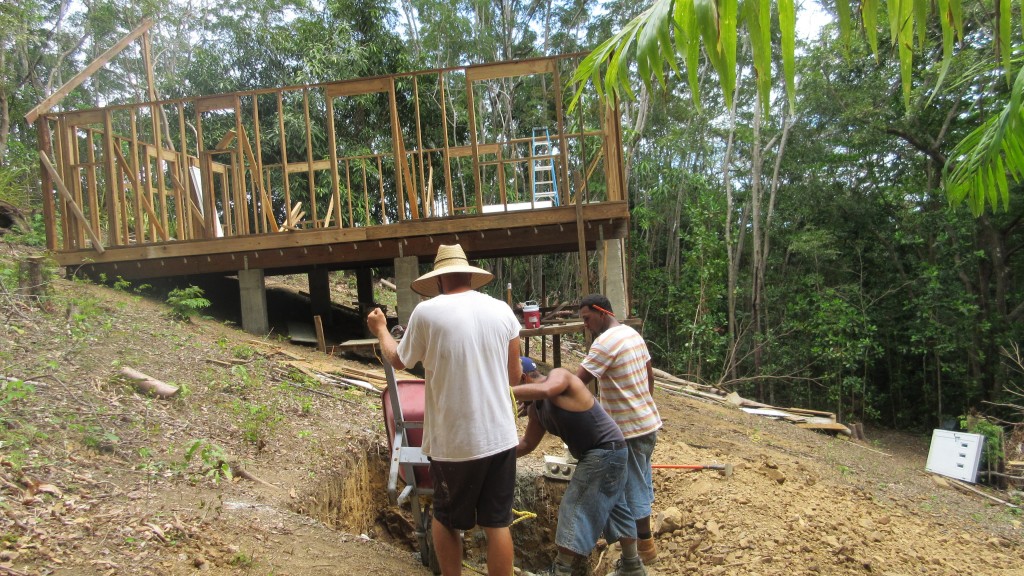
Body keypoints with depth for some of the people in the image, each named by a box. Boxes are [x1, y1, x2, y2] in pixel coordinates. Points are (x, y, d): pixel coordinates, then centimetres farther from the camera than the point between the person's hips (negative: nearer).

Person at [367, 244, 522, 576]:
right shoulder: (502, 310, 1)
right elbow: (515, 376, 8)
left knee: (446, 520, 18)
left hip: (453, 441, -2)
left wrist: (380, 330, 27)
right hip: (500, 436, 3)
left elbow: (398, 361, 8)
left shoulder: (427, 312, -8)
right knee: (498, 523, 11)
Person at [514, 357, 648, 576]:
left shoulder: (559, 375, -18)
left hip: (606, 450, -10)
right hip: (602, 453, 10)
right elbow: (527, 443, 11)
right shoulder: (535, 408, 8)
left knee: (576, 508, -7)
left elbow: (545, 390, -41)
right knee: (615, 508, 21)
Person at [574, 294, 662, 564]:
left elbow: (577, 382, -25)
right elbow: (650, 375, 15)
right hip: (648, 420, 10)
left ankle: (645, 547, 16)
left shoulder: (605, 342, -21)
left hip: (630, 428, -10)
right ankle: (643, 536, 35)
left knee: (633, 486, 4)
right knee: (641, 482, 21)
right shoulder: (633, 333, 8)